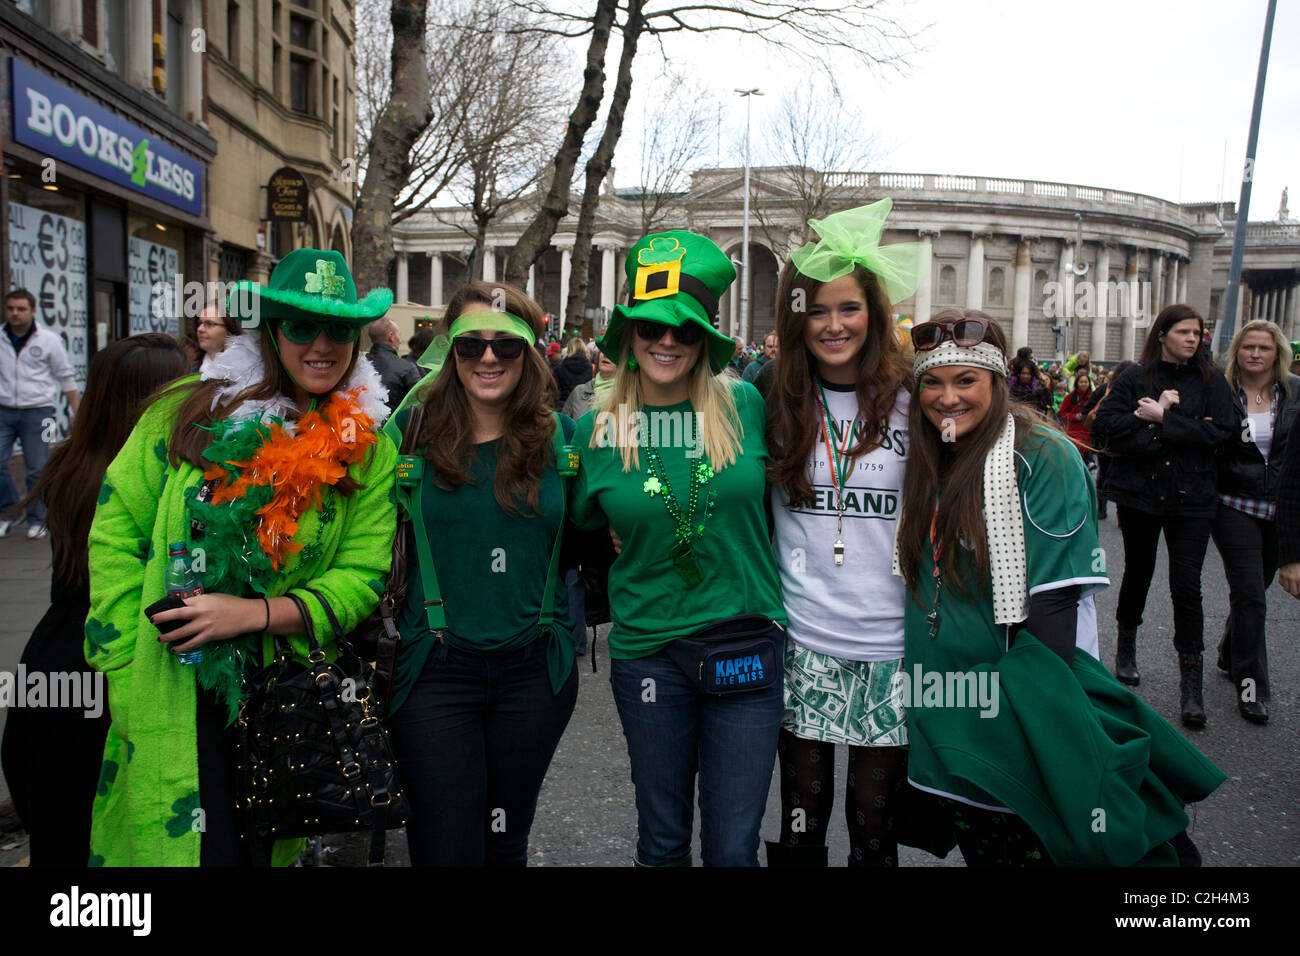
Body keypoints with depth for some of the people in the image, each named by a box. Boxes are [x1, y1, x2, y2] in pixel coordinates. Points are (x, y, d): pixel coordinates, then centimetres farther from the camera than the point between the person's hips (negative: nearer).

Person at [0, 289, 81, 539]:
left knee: (37, 470, 0)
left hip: (37, 412, -2)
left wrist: (77, 412, 4)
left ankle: (37, 520, 14)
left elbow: (65, 377, 6)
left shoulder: (49, 340, 1)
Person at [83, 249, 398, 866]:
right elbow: (115, 535, -2)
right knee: (202, 847, 0)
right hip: (174, 694, -1)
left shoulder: (370, 448, -1)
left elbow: (362, 576, -4)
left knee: (265, 845, 15)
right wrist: (128, 679, -6)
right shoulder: (187, 411, -3)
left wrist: (255, 613, -18)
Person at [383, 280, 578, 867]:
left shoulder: (558, 436, 0)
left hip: (534, 668, 2)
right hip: (437, 669, -1)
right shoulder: (414, 432, -3)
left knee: (506, 843, 18)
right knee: (444, 850, 1)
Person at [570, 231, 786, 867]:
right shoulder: (599, 430, -2)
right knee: (663, 841, 15)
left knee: (733, 848, 8)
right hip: (647, 653, 1)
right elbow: (585, 529, 13)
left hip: (746, 647, 0)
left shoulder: (744, 406, -3)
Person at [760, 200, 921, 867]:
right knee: (801, 823, 10)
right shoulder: (775, 405, 3)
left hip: (890, 649, -1)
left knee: (875, 827, 11)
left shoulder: (912, 401, -1)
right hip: (801, 643, 1)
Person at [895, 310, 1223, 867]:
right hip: (946, 718, 6)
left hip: (1017, 714, -5)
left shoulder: (1041, 457, -14)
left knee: (1025, 848, 4)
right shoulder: (924, 463, 5)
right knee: (976, 848, 17)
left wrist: (1042, 710, -21)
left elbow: (1054, 600, -18)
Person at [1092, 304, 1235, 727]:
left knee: (1186, 585, -5)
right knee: (1138, 572, 14)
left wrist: (1160, 419, -14)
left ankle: (1191, 681, 2)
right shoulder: (1134, 378, 2)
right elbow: (1103, 425, -10)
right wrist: (1168, 421, -16)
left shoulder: (1211, 381, 3)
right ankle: (1126, 645, 38)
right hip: (1140, 493, 1)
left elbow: (1219, 432, -11)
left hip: (1192, 498, 0)